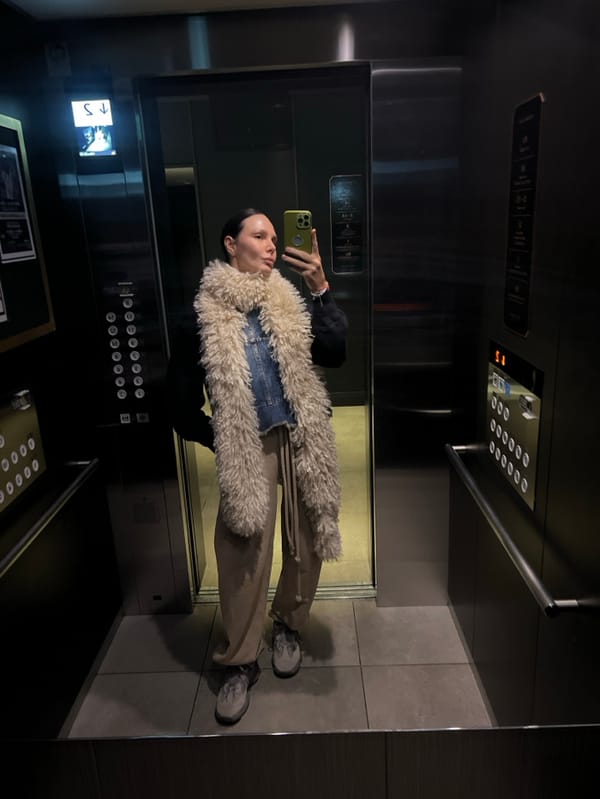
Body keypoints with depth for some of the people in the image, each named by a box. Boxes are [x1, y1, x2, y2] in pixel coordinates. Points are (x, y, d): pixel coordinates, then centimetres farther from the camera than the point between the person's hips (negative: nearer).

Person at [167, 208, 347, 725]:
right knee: (243, 554, -3)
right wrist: (220, 442, 1)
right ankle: (240, 663, 17)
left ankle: (288, 627, 37)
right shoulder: (204, 312, 0)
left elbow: (334, 354, -8)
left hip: (303, 440, 3)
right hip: (247, 448, -2)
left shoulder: (290, 302, 7)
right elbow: (184, 400, 4)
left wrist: (320, 288, -15)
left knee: (306, 543, 10)